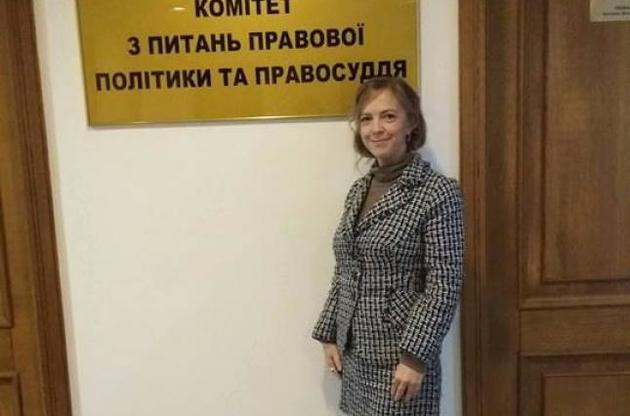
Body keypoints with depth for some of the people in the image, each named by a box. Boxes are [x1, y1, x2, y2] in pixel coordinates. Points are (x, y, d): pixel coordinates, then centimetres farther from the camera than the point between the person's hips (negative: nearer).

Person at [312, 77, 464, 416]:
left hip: (402, 356, -6)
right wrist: (329, 335, 9)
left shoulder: (438, 192, -12)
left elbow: (444, 286, -15)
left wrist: (416, 357, -18)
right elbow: (343, 274, 11)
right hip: (354, 354, 6)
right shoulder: (358, 190, 6)